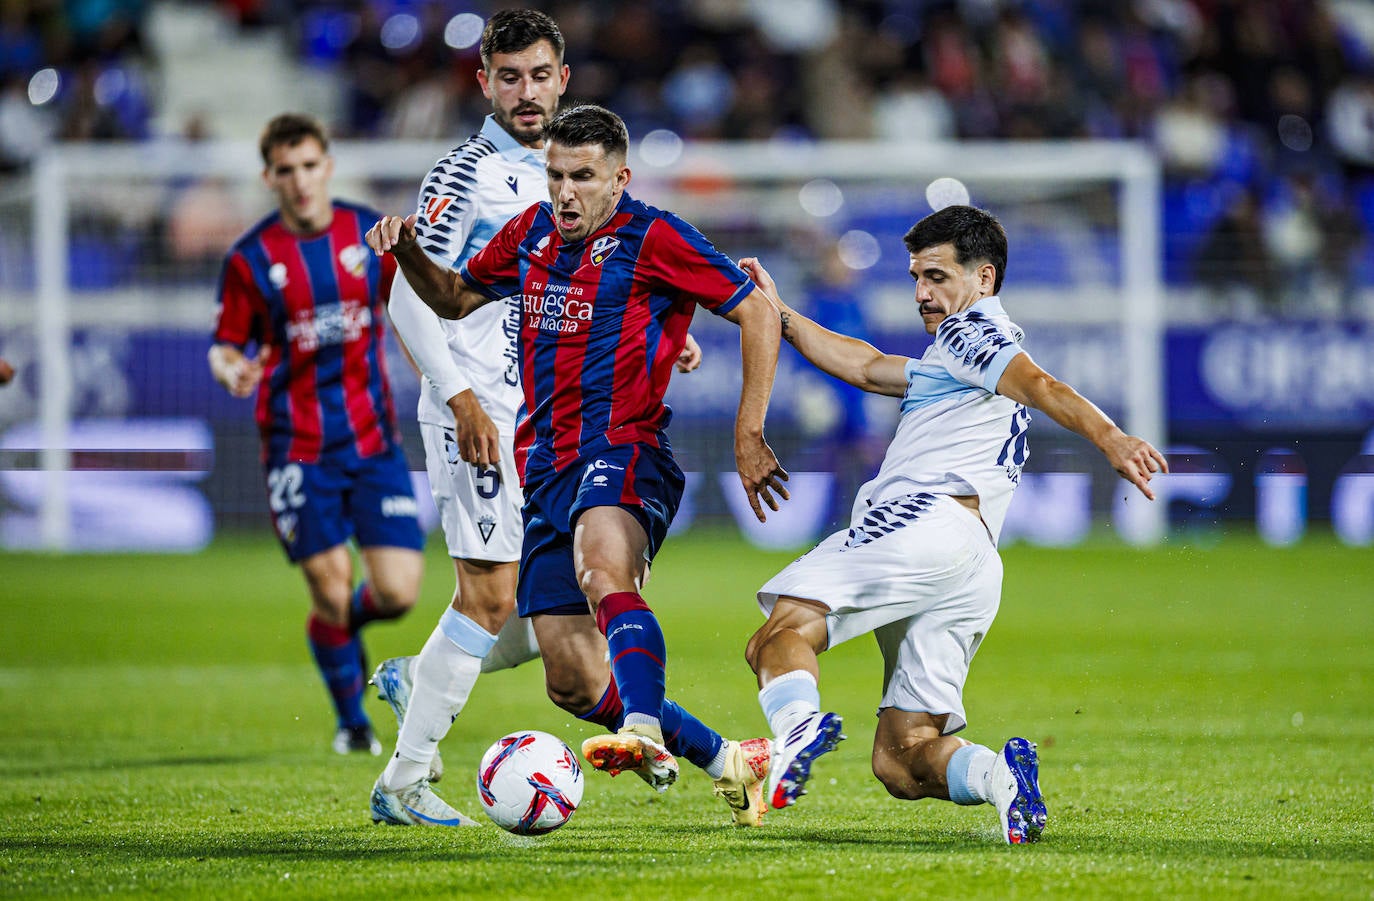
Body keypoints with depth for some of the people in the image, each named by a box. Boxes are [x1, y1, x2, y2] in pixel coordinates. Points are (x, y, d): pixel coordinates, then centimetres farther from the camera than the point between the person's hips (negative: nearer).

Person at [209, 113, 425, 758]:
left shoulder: (371, 233, 3)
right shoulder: (249, 258, -3)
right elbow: (226, 345, 2)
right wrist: (231, 369, -20)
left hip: (373, 439, 2)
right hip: (298, 450, -2)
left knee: (398, 592, -6)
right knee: (331, 589, -5)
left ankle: (346, 622, 30)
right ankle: (351, 722, 17)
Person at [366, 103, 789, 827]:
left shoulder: (650, 239, -4)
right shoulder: (533, 233, 15)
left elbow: (756, 312, -2)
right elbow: (456, 297, 30)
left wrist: (749, 435, -6)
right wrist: (408, 252, 8)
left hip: (623, 450, -7)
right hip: (547, 466, 7)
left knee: (603, 569, -40)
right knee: (573, 682, 2)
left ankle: (645, 734, -59)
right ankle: (726, 762, 16)